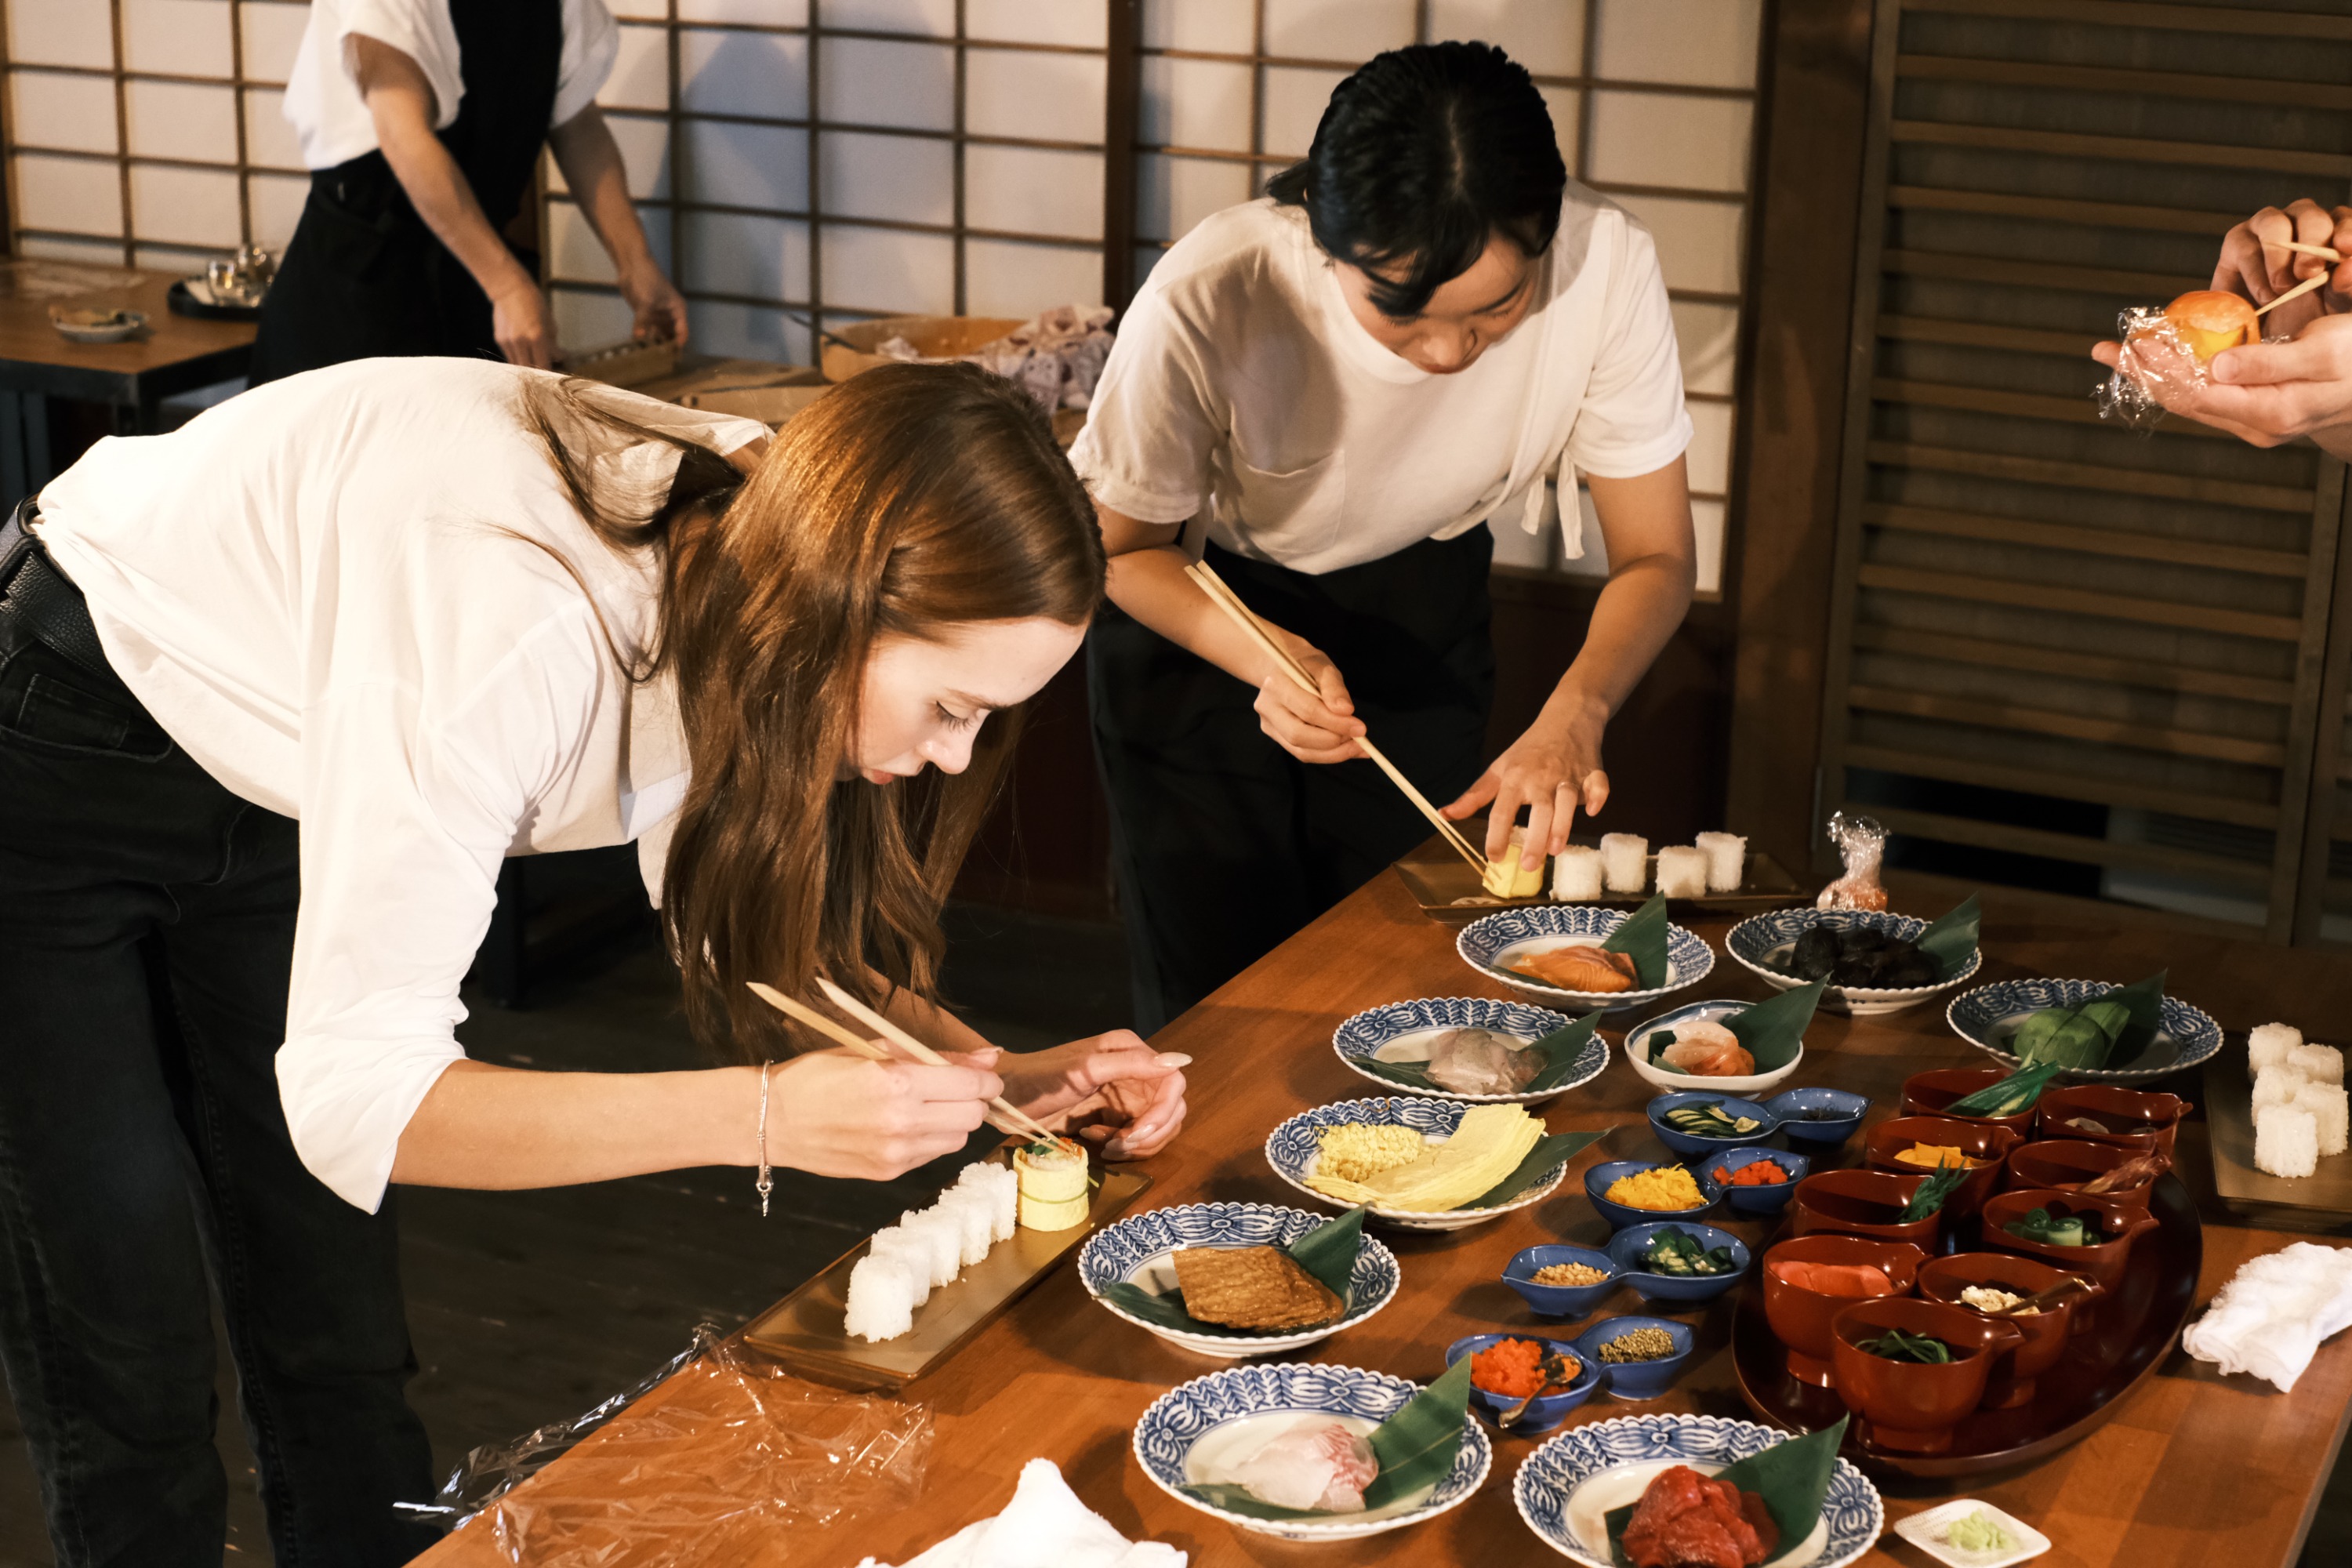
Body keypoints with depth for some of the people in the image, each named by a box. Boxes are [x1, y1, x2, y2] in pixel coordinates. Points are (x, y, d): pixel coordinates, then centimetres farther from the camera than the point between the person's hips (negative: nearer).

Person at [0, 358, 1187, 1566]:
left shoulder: (744, 537, -18)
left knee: (337, 1345, 9)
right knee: (125, 1374, 0)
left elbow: (742, 919, -2)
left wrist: (998, 1076, -17)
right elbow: (353, 1096, -38)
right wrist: (767, 1115, -45)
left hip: (258, 796, 6)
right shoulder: (516, 619, -41)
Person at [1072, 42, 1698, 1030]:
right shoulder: (1204, 304, -36)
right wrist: (1265, 660, -35)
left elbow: (1656, 556, -18)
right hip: (1196, 600, -2)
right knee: (1218, 993, 3)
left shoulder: (1604, 266, -31)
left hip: (1417, 604, 2)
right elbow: (1123, 548, -17)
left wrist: (1574, 716, -37)